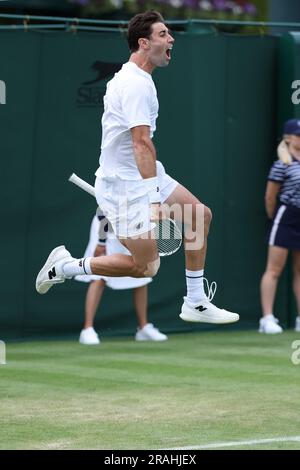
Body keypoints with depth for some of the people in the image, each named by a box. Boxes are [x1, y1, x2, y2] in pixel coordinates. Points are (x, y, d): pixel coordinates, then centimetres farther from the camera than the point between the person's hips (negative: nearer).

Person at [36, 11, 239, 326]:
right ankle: (67, 267, 7)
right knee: (146, 267, -5)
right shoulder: (137, 84, -21)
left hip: (142, 178, 10)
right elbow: (142, 143, -28)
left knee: (200, 215, 8)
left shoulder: (130, 77, 12)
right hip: (126, 187, -10)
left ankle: (195, 303, 12)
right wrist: (155, 200, -32)